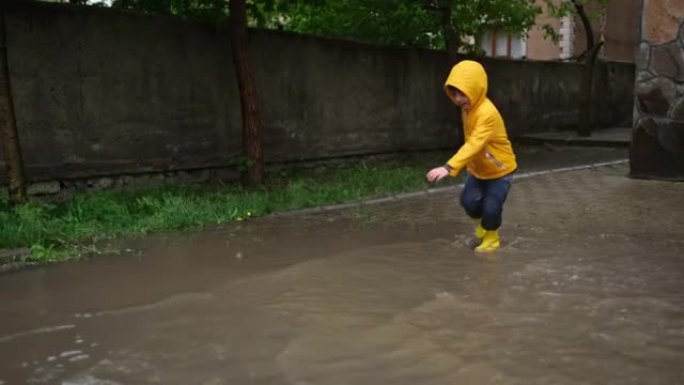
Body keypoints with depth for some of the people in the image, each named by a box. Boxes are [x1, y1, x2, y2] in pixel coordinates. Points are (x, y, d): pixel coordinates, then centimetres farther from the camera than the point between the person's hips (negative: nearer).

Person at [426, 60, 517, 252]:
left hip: (499, 170, -6)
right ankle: (481, 224, 25)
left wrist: (449, 167, -55)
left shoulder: (487, 113, -34)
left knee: (490, 208, -6)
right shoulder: (467, 108, -5)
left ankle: (491, 238, 25)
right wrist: (471, 164, 12)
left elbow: (475, 144, -46)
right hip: (478, 168, 7)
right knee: (469, 201, -8)